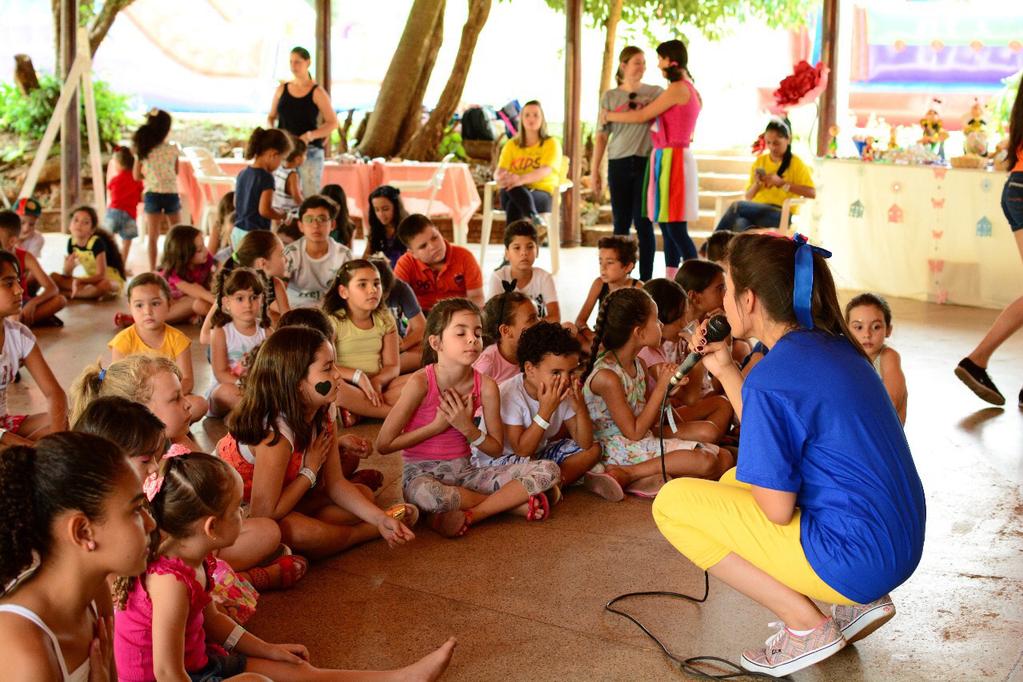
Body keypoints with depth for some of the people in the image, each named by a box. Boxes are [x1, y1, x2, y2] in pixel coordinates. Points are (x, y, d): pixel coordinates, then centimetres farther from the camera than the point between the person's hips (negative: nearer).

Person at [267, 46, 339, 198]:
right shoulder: (281, 90, 11)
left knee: (310, 194, -9)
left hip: (310, 150, -3)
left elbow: (333, 123, -4)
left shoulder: (317, 92, -1)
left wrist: (309, 136, -17)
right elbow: (271, 117, 19)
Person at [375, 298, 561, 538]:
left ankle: (469, 515, -19)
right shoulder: (421, 382, -16)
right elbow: (384, 444, -13)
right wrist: (438, 425, -15)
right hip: (422, 474, -4)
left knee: (549, 471, -11)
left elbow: (497, 449, 3)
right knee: (426, 495, -43)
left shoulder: (486, 386, -6)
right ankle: (514, 502, -18)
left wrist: (467, 428, -15)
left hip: (464, 472, 4)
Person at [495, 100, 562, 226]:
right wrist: (501, 178, -26)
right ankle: (535, 219, -59)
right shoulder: (511, 145, 17)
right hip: (515, 191, 2)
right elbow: (499, 171, 3)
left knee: (514, 205, -38)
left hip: (542, 194, -2)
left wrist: (521, 179, -36)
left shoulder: (551, 144, 5)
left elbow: (545, 170, -15)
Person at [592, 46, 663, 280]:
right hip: (619, 164, 1)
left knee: (643, 223, -3)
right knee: (621, 223, 6)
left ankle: (646, 280, 2)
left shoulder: (656, 93, 6)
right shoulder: (610, 97, 9)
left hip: (646, 163, -1)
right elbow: (601, 136, 9)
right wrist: (594, 171, 5)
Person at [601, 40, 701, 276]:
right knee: (668, 227, 9)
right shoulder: (690, 90, 17)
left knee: (675, 228, -10)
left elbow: (642, 116, -8)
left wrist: (608, 115, 5)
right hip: (668, 159, 10)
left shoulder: (678, 89, -11)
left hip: (671, 159, -10)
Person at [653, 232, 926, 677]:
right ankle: (859, 602, 16)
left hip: (854, 556, -9)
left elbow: (777, 511, -18)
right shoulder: (834, 345, 7)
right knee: (733, 483, 26)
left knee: (672, 503, -4)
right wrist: (725, 369, 11)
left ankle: (805, 626, -1)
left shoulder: (772, 377, -21)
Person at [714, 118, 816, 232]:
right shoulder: (760, 161, 18)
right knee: (740, 225, -35)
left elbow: (812, 193, -8)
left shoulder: (796, 163, 6)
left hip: (780, 215, -4)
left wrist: (781, 182, -13)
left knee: (737, 206, -28)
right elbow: (748, 197, 19)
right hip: (755, 210, 4)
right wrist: (757, 183, -3)